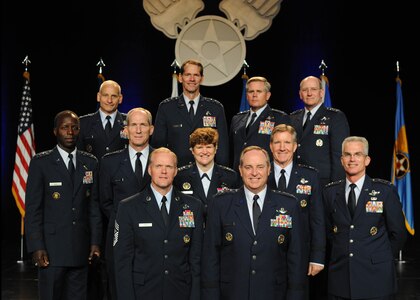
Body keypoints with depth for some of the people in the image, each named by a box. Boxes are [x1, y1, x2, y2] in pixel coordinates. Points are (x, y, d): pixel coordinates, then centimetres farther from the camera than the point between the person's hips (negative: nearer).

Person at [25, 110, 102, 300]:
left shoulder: (90, 163, 9)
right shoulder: (41, 163, -2)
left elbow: (94, 206, 10)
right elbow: (32, 209, -4)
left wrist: (95, 242, 5)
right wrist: (36, 247, -10)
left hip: (81, 249, 3)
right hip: (51, 249, -3)